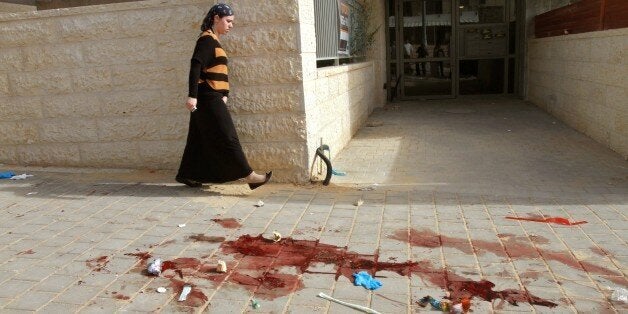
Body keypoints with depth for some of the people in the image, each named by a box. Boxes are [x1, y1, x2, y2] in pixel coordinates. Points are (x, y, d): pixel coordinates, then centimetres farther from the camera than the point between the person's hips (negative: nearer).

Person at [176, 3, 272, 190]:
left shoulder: (213, 41, 19)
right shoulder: (207, 39, -10)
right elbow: (195, 66, -20)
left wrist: (224, 95, 11)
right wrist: (192, 95, -27)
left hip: (211, 97, 10)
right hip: (208, 97, -10)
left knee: (200, 138, 13)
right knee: (226, 137, -9)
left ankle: (186, 174, 21)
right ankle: (249, 176, -8)